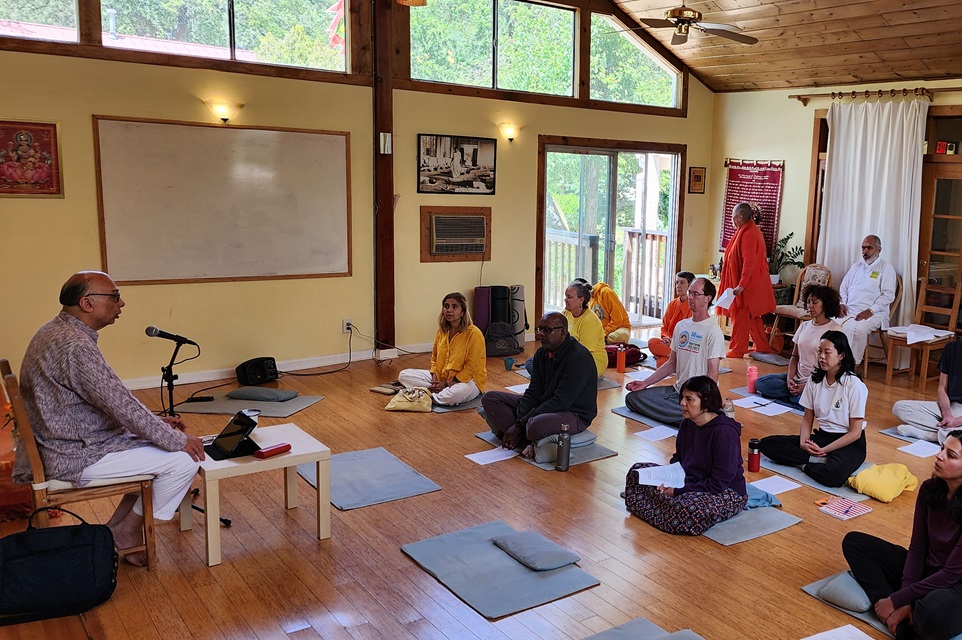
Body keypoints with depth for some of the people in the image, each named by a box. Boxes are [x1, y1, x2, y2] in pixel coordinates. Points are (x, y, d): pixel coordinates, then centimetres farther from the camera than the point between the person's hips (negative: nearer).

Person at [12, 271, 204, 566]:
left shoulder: (56, 332, 8)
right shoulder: (75, 346, -26)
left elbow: (111, 399, 14)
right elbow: (122, 406, -26)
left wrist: (157, 422, 9)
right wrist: (178, 440, -15)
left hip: (65, 440, 11)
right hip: (74, 458, -11)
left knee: (164, 439, 15)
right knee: (184, 460, -13)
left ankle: (116, 527, 19)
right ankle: (127, 532, 5)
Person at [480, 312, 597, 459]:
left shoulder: (579, 357, -22)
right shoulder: (542, 353, 4)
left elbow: (561, 402, -26)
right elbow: (533, 392, 2)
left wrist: (520, 425, -24)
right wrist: (518, 423, -15)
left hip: (574, 414, -9)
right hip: (543, 405, 9)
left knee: (536, 427, -41)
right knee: (490, 398, -1)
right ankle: (527, 444, -17)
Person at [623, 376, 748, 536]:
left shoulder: (725, 433, -24)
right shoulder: (687, 424, 1)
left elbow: (718, 484, -24)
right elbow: (678, 459, 14)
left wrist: (677, 492, -23)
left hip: (725, 494, -8)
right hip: (689, 481, 8)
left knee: (689, 509, -39)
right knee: (637, 470, 3)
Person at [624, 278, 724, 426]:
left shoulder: (713, 331, -10)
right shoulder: (681, 325, 12)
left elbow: (713, 374, -13)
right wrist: (645, 383, 9)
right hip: (676, 390, 8)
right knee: (632, 397, -6)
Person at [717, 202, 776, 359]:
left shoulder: (748, 234, -20)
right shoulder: (750, 231, 12)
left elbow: (749, 263, -26)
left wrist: (741, 285, -27)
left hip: (748, 284, -10)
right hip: (749, 283, 10)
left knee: (741, 318, -3)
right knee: (753, 317, 16)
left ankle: (736, 350, 4)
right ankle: (763, 347, 24)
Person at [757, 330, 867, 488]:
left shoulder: (854, 385, -14)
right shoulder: (815, 380, 3)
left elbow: (855, 432, -13)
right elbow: (807, 419, 8)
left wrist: (823, 450, -20)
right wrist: (803, 443, -13)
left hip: (849, 443, -6)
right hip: (821, 436, 6)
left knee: (834, 475, -39)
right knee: (767, 444, -13)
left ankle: (806, 465, -9)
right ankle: (818, 459, -15)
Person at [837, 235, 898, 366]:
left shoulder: (886, 268, 4)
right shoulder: (856, 266, 21)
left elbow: (888, 295, -6)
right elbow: (843, 288, 24)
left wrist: (870, 311, -16)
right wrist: (842, 304, 4)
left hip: (873, 314, -4)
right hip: (849, 311, 4)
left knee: (859, 329, -35)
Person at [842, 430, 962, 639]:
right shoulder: (929, 489, -5)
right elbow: (917, 549, -2)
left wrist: (896, 600, -19)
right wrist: (906, 600, -14)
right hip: (926, 571, 8)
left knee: (933, 616, -42)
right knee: (854, 542, -2)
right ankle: (900, 618, -16)